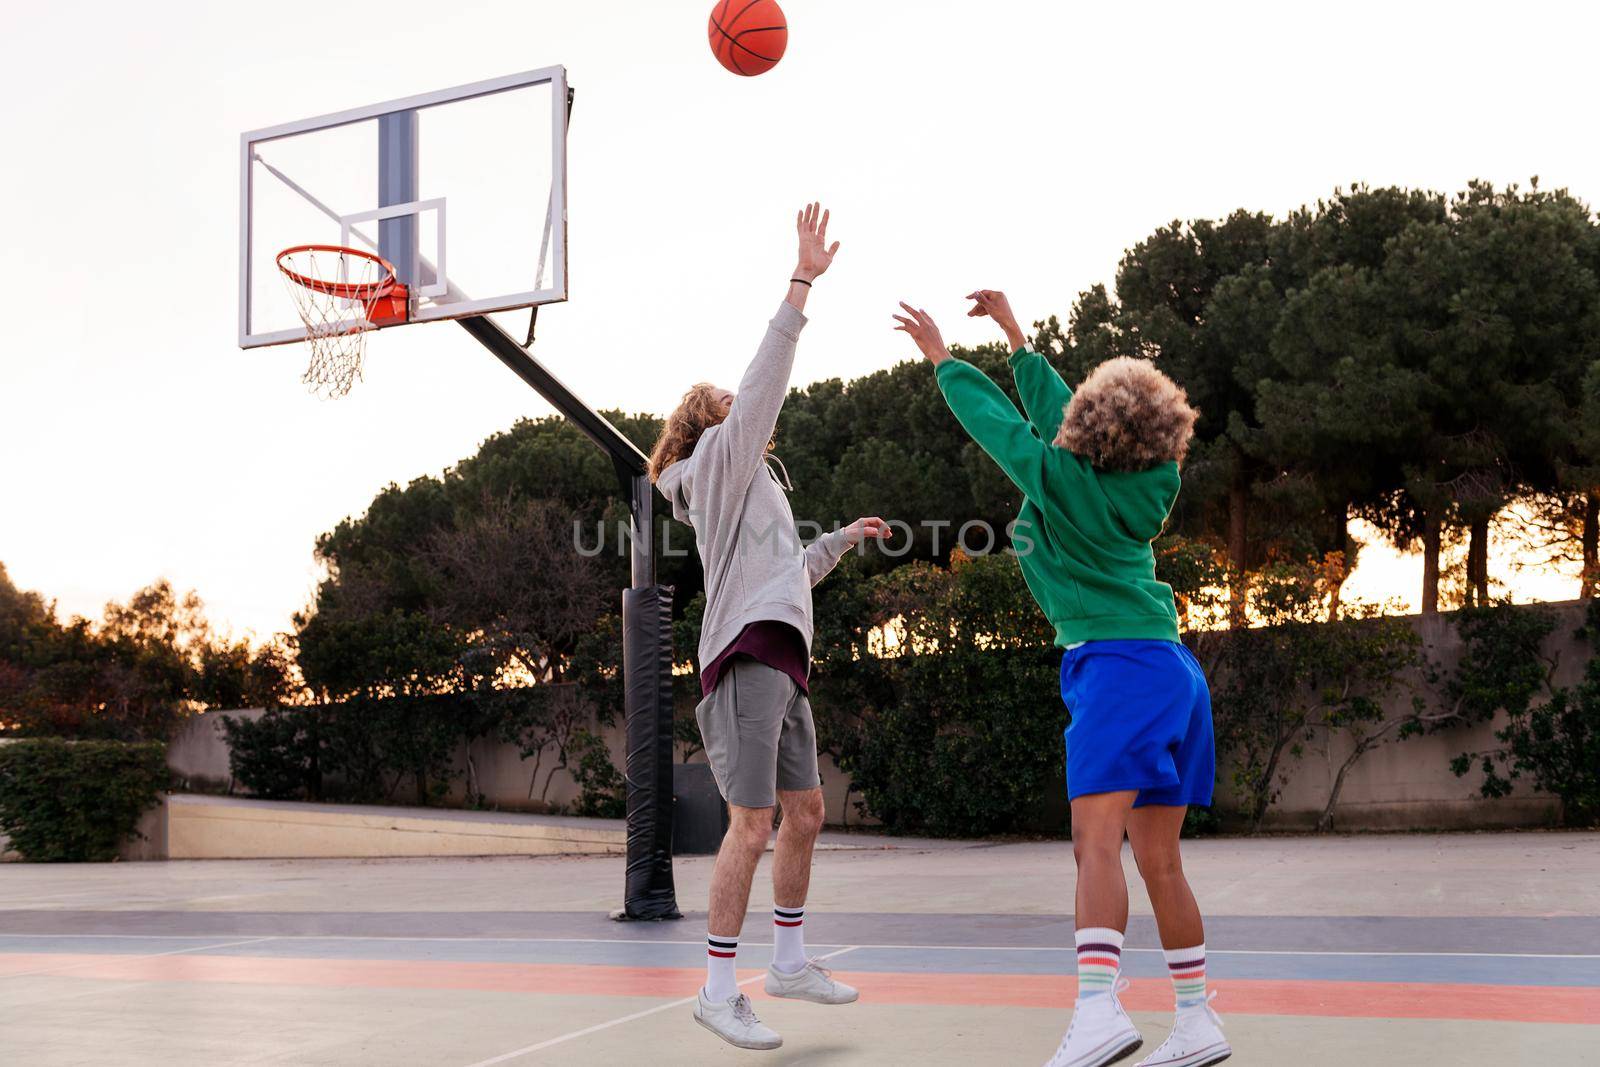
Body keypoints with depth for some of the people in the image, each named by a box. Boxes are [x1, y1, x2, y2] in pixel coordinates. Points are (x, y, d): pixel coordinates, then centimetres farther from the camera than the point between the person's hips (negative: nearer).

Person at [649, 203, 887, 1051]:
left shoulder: (754, 487, 28)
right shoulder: (722, 459, 3)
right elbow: (766, 380, -12)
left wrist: (844, 538, 38)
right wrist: (802, 282, -16)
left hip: (781, 661, 10)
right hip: (748, 657, -10)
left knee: (806, 811, 13)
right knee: (752, 825, -12)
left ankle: (789, 960, 24)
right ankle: (718, 990, -6)